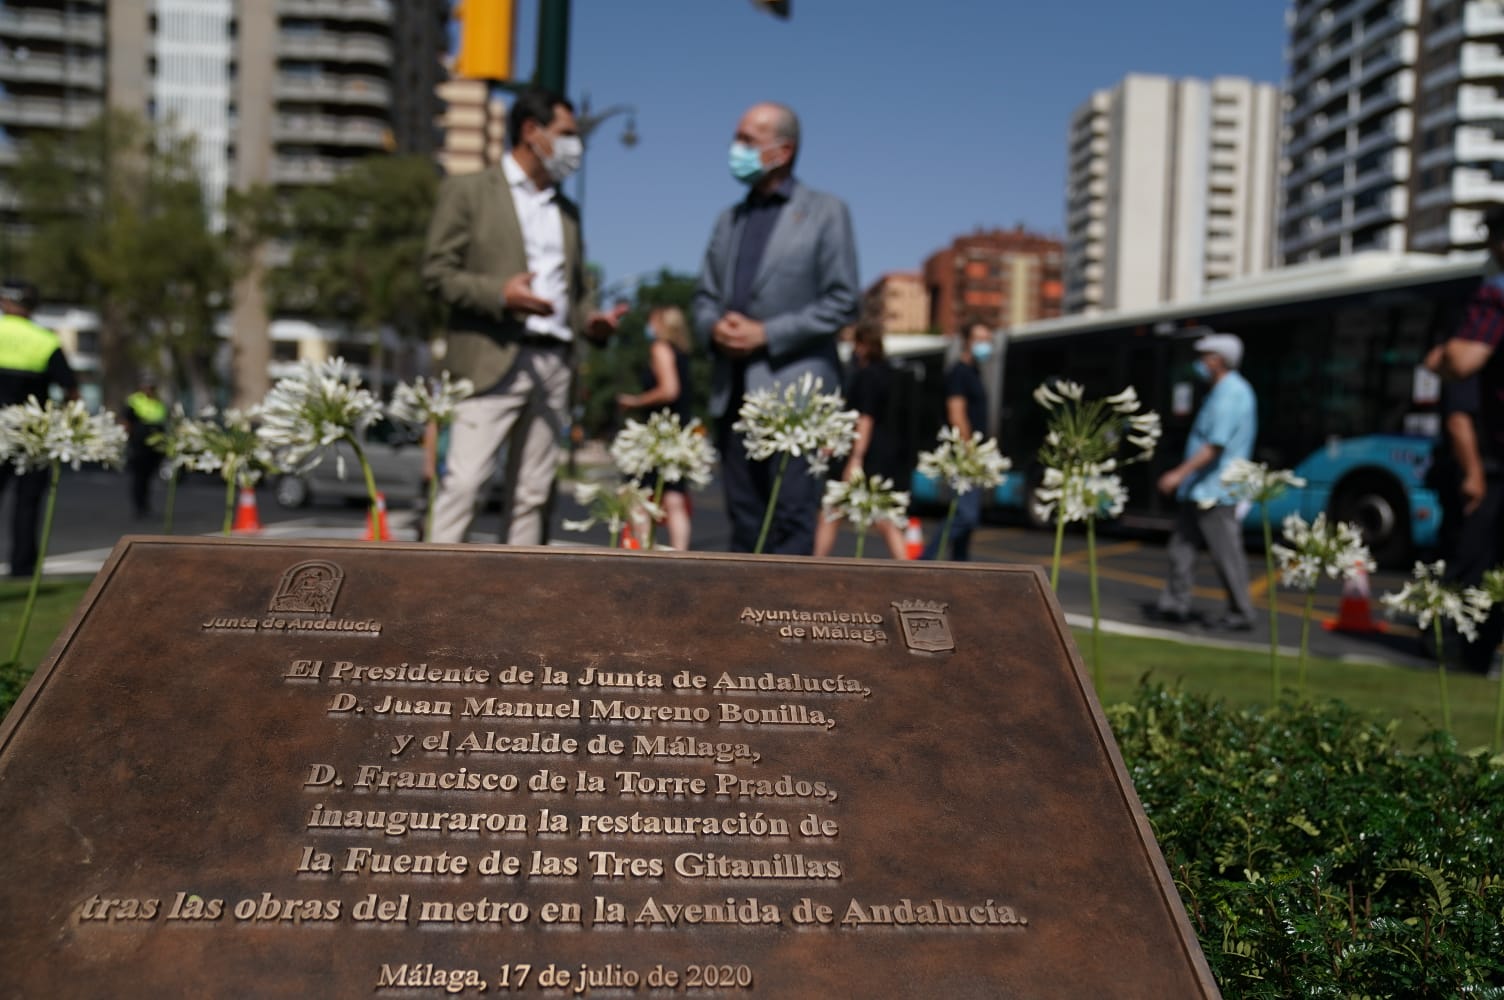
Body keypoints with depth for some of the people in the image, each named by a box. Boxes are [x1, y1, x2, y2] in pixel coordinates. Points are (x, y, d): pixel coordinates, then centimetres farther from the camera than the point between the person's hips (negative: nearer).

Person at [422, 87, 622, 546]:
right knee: (463, 481, -13)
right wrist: (500, 294, -18)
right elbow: (437, 271, -3)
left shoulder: (567, 211, 23)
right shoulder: (467, 191, 4)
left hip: (553, 362, 6)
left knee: (533, 494, 5)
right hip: (493, 361, -6)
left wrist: (589, 322, 6)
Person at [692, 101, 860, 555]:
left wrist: (766, 334, -13)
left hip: (792, 390, -5)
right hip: (732, 391, 6)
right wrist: (713, 327, -4)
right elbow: (704, 297, 19)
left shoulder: (825, 211, 2)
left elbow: (842, 302, -6)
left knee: (790, 521, -6)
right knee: (744, 519, 8)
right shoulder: (729, 219, 19)